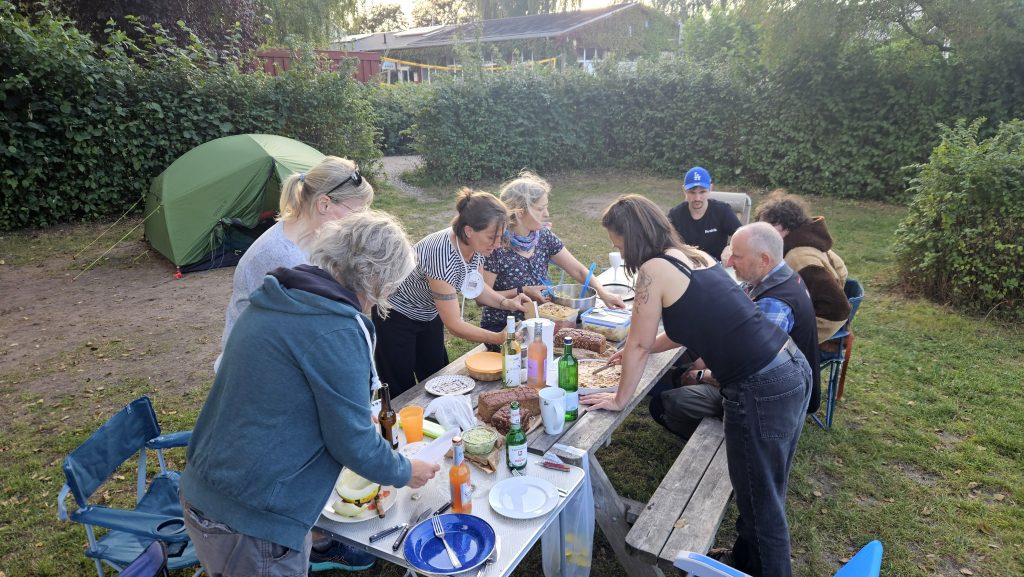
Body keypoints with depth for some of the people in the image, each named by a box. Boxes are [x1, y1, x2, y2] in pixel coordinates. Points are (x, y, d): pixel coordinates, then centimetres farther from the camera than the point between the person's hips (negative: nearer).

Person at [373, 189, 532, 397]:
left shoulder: (477, 244, -16)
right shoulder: (442, 253, -38)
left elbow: (477, 287, 3)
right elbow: (454, 324, -31)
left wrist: (506, 302, -14)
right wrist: (499, 338, -36)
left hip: (429, 314, 7)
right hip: (396, 317, -7)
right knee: (402, 391, 5)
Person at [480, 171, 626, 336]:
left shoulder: (544, 236, 0)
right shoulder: (496, 246, -18)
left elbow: (578, 270, 2)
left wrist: (603, 293, -12)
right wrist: (521, 292, -20)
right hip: (500, 328, -6)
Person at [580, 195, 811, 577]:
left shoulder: (653, 270, -12)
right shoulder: (694, 256, 13)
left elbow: (639, 344, -4)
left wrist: (620, 399, 9)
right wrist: (638, 351, 32)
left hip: (761, 390, -10)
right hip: (794, 367, 10)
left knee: (760, 502, 11)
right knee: (764, 492, 26)